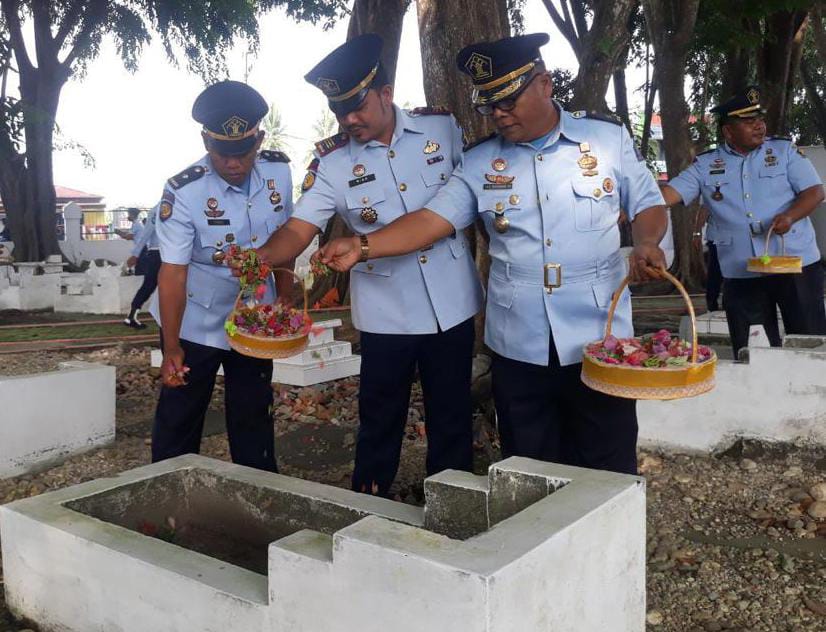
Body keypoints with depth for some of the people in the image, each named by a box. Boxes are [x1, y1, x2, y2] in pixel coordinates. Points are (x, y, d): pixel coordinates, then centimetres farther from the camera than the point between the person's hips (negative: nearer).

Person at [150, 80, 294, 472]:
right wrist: (171, 349, -20)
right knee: (179, 418, 5)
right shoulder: (183, 192, -21)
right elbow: (173, 272, -20)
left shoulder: (279, 172, -9)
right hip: (195, 322, -3)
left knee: (254, 418, 13)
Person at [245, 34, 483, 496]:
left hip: (452, 303, 1)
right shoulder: (331, 162, -5)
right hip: (386, 313, -1)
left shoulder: (442, 127, -2)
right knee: (380, 422, 11)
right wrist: (261, 257, -32)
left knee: (452, 419, 14)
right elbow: (299, 229, -12)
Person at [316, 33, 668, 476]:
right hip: (519, 348, 2)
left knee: (608, 475, 10)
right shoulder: (478, 163, 3)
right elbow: (433, 220, -4)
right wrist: (362, 246, -18)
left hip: (598, 341, -1)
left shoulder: (609, 138, 1)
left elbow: (648, 205, 8)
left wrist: (646, 243, -14)